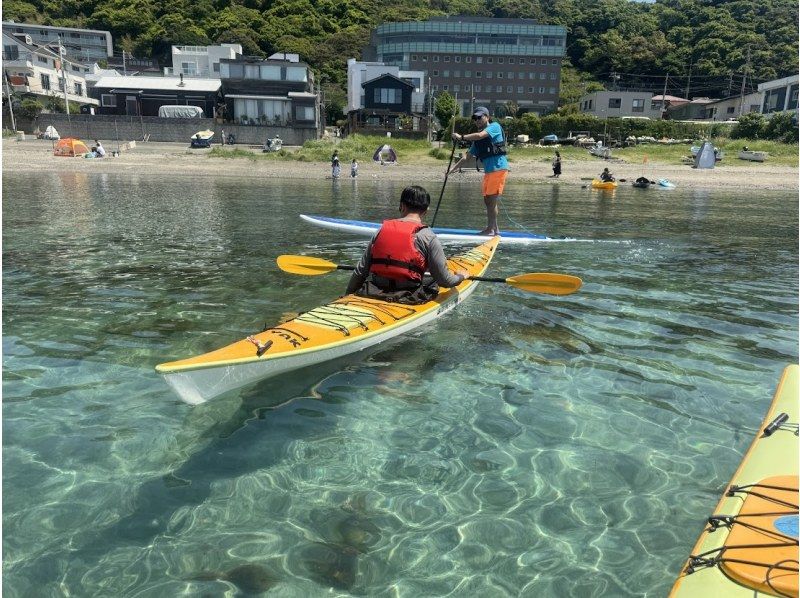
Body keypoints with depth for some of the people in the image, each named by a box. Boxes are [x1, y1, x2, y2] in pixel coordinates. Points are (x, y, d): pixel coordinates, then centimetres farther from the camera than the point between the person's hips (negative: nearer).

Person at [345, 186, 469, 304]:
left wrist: (348, 295, 21)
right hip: (409, 297, -3)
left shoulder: (382, 230, 5)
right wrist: (460, 276, 19)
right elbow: (445, 280, -3)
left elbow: (360, 272, 7)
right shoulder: (428, 237, -6)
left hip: (375, 295, 3)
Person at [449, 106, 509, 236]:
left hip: (499, 168, -9)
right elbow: (467, 156, 20)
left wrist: (462, 137, -20)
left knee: (491, 200, -8)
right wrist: (453, 169, 14)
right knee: (487, 201, 11)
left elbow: (480, 135, -21)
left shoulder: (494, 127, -2)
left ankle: (490, 229, -1)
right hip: (488, 171, 9)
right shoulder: (477, 139, 20)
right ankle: (495, 228, 19)